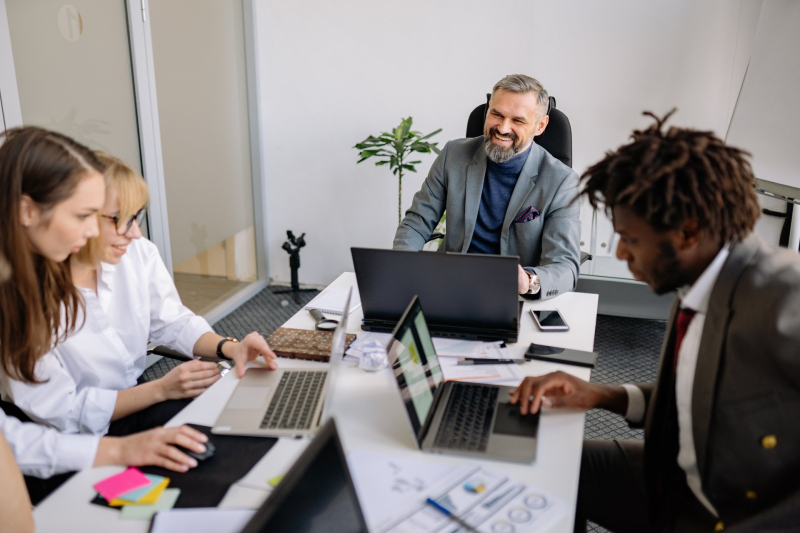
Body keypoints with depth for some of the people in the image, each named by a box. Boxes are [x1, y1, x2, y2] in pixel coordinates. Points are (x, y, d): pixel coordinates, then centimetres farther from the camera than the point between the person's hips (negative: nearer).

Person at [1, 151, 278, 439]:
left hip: (134, 392, 6)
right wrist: (161, 389, -26)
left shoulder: (138, 251, -10)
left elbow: (174, 321, 2)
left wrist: (229, 347, -17)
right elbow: (60, 411, -20)